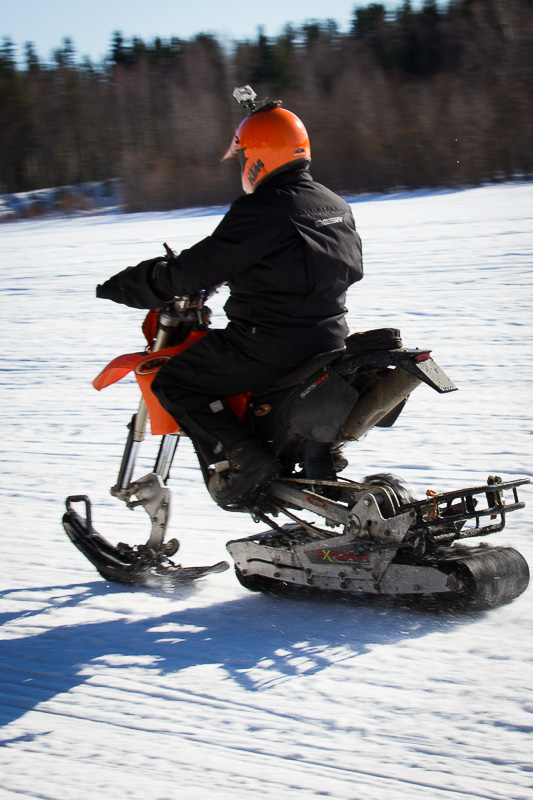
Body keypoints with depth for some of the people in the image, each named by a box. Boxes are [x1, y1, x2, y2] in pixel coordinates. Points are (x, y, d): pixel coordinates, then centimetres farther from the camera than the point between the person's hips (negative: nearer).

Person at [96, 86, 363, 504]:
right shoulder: (337, 207, 10)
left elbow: (200, 268, -16)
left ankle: (244, 457, -13)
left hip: (270, 344, -9)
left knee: (173, 383, 3)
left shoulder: (260, 211, -16)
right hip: (329, 338, 9)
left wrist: (125, 286, -4)